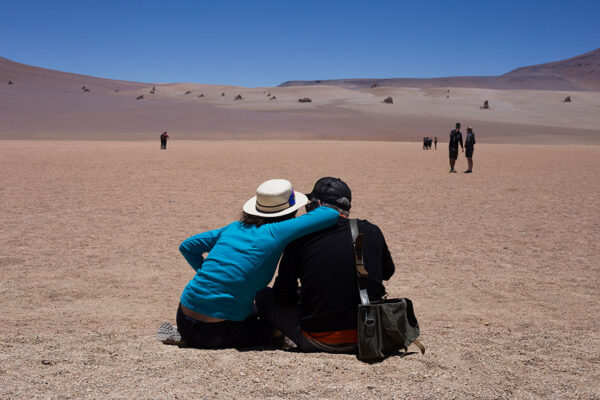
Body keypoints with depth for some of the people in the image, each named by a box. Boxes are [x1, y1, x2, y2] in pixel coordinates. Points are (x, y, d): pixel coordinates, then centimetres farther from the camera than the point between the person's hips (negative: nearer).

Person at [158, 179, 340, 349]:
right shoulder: (274, 233, -10)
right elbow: (331, 215, -10)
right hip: (217, 334, -7)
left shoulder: (234, 228, 8)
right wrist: (318, 207, 13)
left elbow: (187, 246, 19)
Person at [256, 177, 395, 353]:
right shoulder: (371, 231, 3)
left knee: (264, 295, 16)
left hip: (319, 341, -3)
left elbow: (283, 297, 2)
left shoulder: (301, 237, -5)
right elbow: (388, 272, 24)